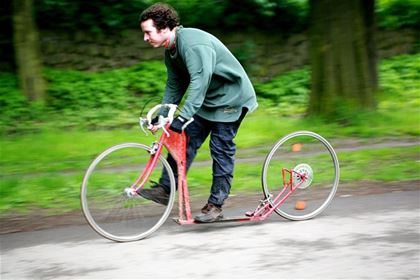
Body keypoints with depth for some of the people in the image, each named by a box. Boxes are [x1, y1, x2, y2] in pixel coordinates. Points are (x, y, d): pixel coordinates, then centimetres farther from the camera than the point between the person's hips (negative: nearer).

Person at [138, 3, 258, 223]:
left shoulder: (194, 44, -29)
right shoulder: (171, 50, 1)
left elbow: (199, 82, -38)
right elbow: (174, 86, 7)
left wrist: (183, 117, -44)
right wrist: (160, 115, -1)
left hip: (231, 97, -9)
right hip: (208, 98, 9)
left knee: (221, 150, -5)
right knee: (185, 140, 1)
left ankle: (215, 205, 2)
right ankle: (165, 189, 4)